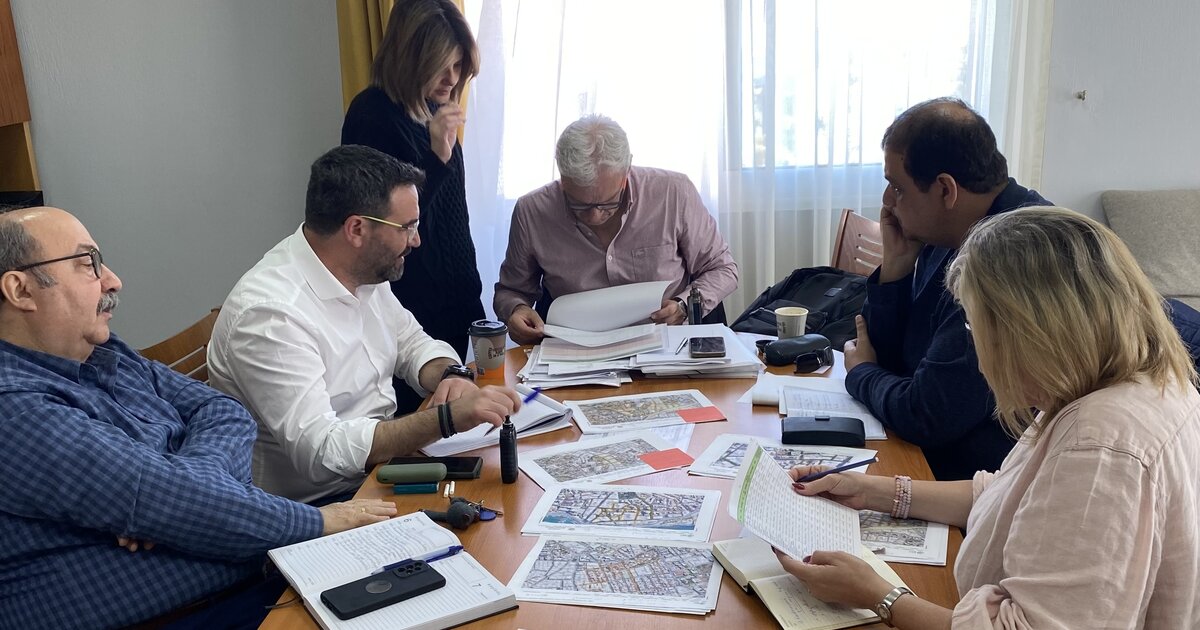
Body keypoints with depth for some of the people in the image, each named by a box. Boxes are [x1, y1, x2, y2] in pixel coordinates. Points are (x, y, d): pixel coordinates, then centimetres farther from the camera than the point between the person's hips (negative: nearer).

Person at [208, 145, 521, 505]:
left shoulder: (363, 273, 1)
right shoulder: (269, 313, -24)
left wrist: (452, 376, -8)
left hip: (383, 462, 8)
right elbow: (321, 450, -29)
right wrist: (447, 418, -35)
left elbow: (414, 344, 14)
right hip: (318, 503, -8)